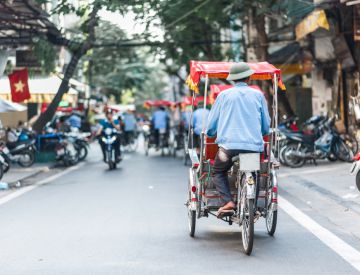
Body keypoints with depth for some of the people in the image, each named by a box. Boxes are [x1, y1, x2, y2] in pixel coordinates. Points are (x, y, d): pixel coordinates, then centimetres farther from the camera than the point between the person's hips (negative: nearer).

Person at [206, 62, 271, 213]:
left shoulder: (224, 95, 9)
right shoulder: (258, 95, 11)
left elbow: (211, 127, 11)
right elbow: (266, 127, 15)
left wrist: (211, 133, 34)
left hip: (229, 145, -1)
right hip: (254, 146, 1)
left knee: (218, 173, 19)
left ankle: (228, 201, -3)